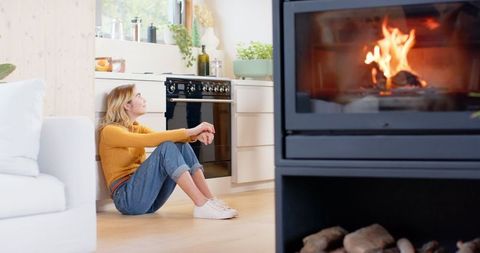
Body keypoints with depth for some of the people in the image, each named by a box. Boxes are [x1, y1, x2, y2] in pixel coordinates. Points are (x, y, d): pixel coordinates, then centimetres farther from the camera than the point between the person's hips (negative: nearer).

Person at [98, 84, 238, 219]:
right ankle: (201, 205, -34)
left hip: (150, 199, 8)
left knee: (181, 145, -9)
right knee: (167, 147, -26)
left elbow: (162, 137, 0)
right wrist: (190, 131, -24)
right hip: (127, 198, -8)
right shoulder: (110, 131, -8)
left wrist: (195, 135, -19)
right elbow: (149, 140, -23)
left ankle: (210, 200, -18)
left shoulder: (137, 128, 18)